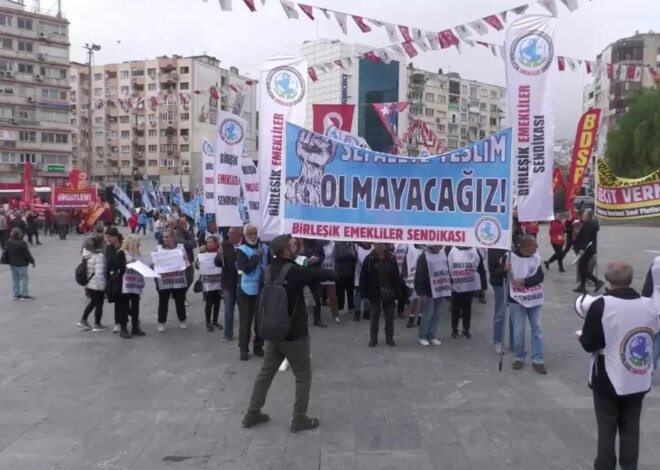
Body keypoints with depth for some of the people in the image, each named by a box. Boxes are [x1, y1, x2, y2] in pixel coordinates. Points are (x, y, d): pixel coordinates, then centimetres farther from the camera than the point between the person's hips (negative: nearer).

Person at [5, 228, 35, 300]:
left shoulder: (8, 243, 2)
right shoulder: (22, 243, -20)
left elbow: (6, 253, 11)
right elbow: (27, 254, -16)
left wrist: (9, 263, 21)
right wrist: (32, 262, -5)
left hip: (12, 264, 7)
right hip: (21, 264, -7)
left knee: (15, 279, 12)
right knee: (24, 278, 1)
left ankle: (16, 294, 17)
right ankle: (24, 295, 2)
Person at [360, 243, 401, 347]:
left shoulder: (391, 259, -1)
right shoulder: (369, 259, -6)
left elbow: (396, 277, 2)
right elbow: (363, 278, -5)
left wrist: (397, 293, -3)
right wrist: (364, 293, -9)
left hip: (388, 294, 2)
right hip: (374, 294, -1)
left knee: (390, 316, 9)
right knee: (374, 316, 8)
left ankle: (389, 338, 22)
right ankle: (373, 338, 19)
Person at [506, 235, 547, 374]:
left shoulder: (536, 257, -3)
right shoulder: (511, 257, -14)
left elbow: (540, 276, -10)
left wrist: (523, 281, -22)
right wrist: (504, 270, -29)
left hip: (534, 300, 3)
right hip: (517, 300, -3)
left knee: (537, 328, 7)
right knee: (518, 331, 4)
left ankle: (537, 360, 16)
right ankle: (519, 358, 22)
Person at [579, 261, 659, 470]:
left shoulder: (601, 305, -19)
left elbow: (589, 344, -17)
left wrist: (582, 336, 4)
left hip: (609, 381, -4)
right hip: (639, 382, 4)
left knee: (606, 430, 9)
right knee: (631, 428, 16)